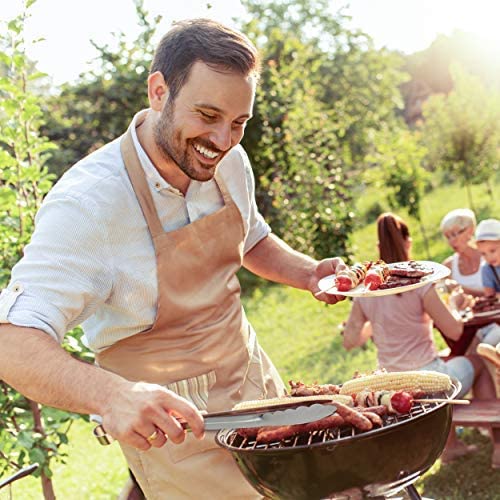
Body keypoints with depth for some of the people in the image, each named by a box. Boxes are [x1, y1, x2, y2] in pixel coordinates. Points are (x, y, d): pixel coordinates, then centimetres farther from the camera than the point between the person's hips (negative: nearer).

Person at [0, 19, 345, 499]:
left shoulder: (229, 162, -5)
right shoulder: (86, 202, -27)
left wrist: (308, 273, -5)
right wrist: (112, 396, -49)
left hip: (254, 379, 7)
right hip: (170, 422, -6)